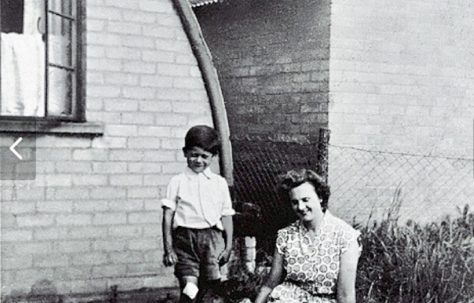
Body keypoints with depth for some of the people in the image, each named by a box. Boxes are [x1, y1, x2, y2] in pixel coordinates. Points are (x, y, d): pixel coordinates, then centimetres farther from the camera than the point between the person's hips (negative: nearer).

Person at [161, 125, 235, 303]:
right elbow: (168, 215, 3)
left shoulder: (219, 183, 11)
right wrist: (168, 249, -1)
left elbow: (226, 216, 11)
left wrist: (228, 246, 4)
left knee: (209, 287, -8)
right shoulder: (177, 182, 6)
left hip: (212, 237, 1)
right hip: (185, 237, -1)